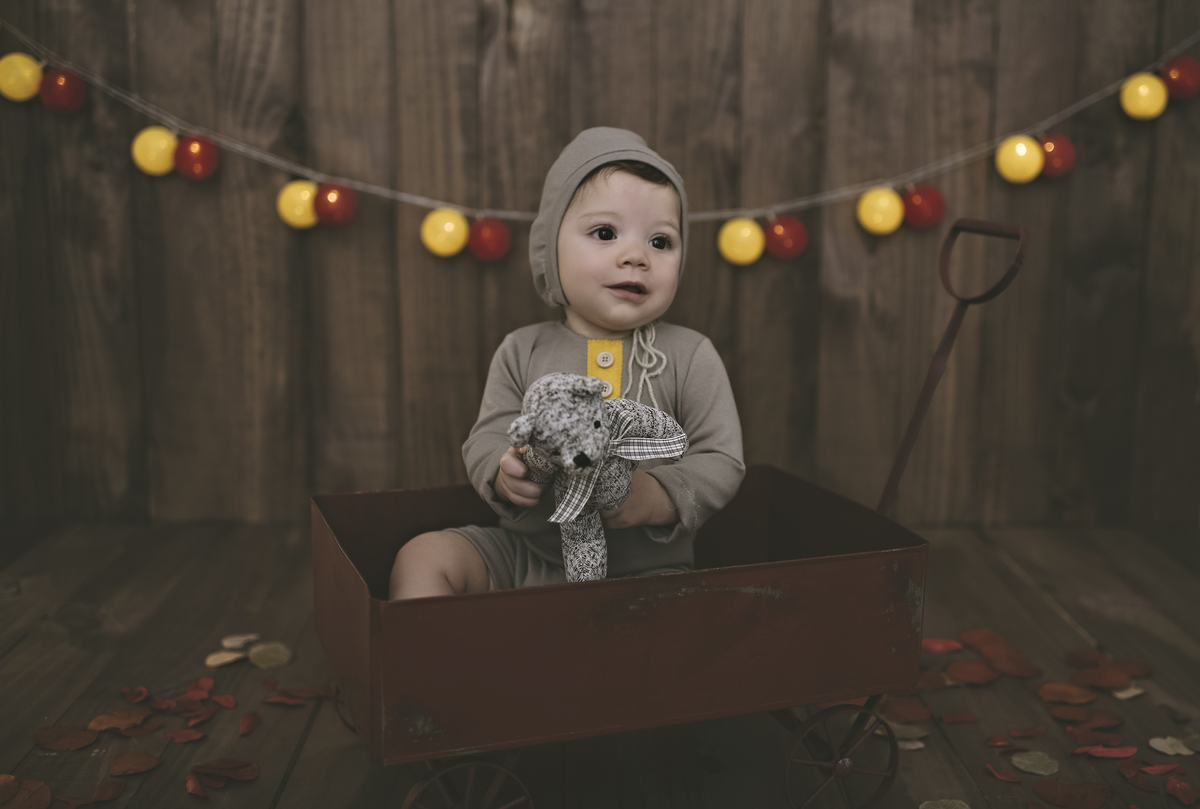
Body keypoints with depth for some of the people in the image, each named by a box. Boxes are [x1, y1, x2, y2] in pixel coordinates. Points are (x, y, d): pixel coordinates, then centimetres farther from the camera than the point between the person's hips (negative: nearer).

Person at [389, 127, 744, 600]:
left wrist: (654, 497, -25)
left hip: (645, 567, -2)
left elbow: (721, 461, -5)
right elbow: (485, 439, 4)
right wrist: (503, 472, -20)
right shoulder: (523, 352, 4)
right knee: (423, 556, -13)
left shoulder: (690, 356, -3)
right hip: (525, 553, 3)